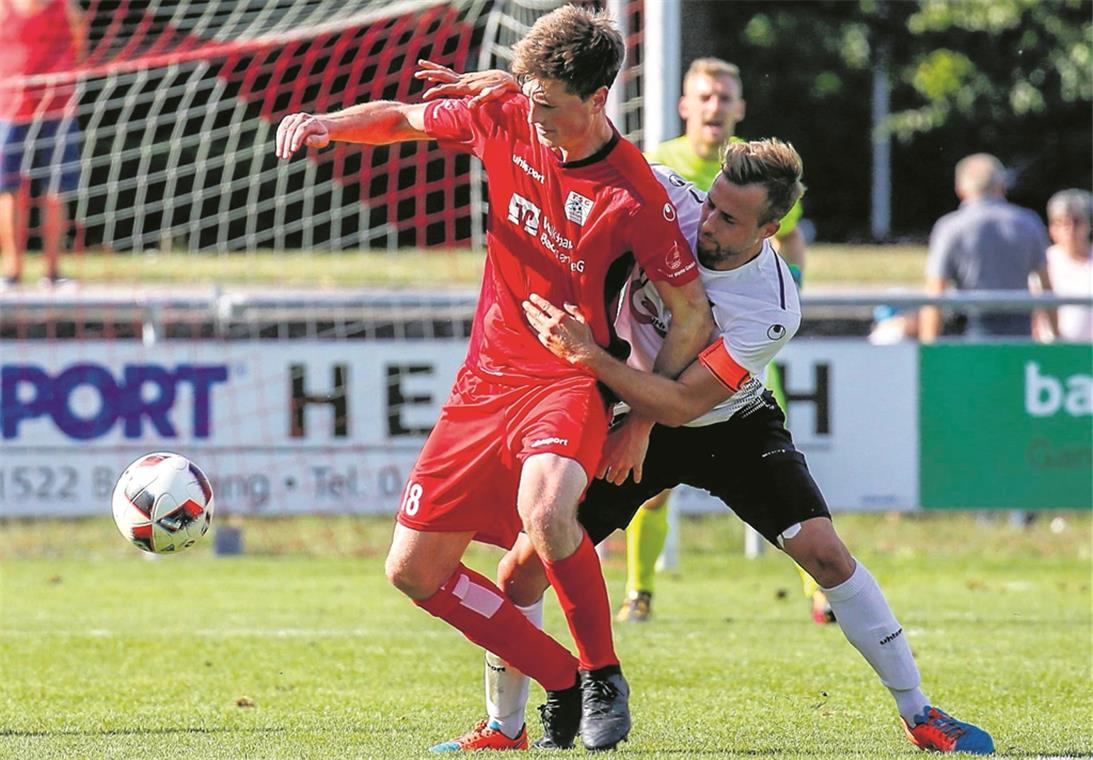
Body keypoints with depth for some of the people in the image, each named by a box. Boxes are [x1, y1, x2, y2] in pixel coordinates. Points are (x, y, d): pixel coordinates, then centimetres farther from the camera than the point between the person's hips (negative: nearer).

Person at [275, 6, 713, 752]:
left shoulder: (634, 198, -20)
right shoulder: (506, 123, -5)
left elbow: (694, 316, -11)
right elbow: (403, 119, 12)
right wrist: (327, 124, -6)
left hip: (572, 382, -7)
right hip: (488, 378, 7)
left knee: (544, 507, -39)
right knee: (414, 569, 3)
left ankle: (604, 680, -16)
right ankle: (566, 684, 14)